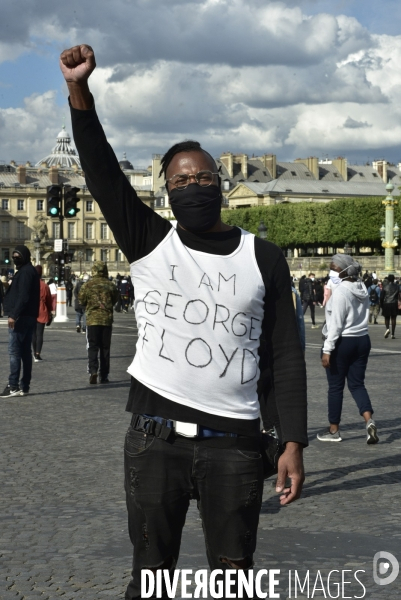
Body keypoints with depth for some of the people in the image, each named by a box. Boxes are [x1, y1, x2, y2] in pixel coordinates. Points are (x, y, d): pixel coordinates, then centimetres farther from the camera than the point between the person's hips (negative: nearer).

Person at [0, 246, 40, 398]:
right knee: (25, 351, 9)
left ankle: (13, 386, -12)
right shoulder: (31, 271, 19)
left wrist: (14, 315, -24)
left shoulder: (25, 272, -12)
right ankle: (24, 386, 12)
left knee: (14, 351, -9)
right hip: (29, 317, 10)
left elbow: (23, 296, -21)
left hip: (21, 317, -10)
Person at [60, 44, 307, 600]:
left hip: (234, 440, 0)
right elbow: (102, 170, -7)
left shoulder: (263, 258, 5)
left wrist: (294, 444, -3)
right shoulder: (149, 242, 5)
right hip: (155, 435, 0)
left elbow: (286, 355, 4)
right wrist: (80, 92, -21)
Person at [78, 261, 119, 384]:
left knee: (92, 347, 1)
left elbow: (81, 301, 2)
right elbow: (115, 300, 8)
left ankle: (93, 370, -18)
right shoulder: (111, 286, -2)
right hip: (107, 320, 2)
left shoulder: (88, 285, -6)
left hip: (92, 319, -1)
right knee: (105, 348, 9)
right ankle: (104, 376, 10)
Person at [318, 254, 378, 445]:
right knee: (357, 384, 11)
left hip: (342, 342, -7)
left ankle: (334, 430, 14)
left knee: (335, 386, 5)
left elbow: (336, 324, -19)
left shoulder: (340, 291, -17)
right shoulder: (362, 289, 8)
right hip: (362, 340, 7)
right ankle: (369, 421, -10)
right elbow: (363, 316, 13)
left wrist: (327, 349, -17)